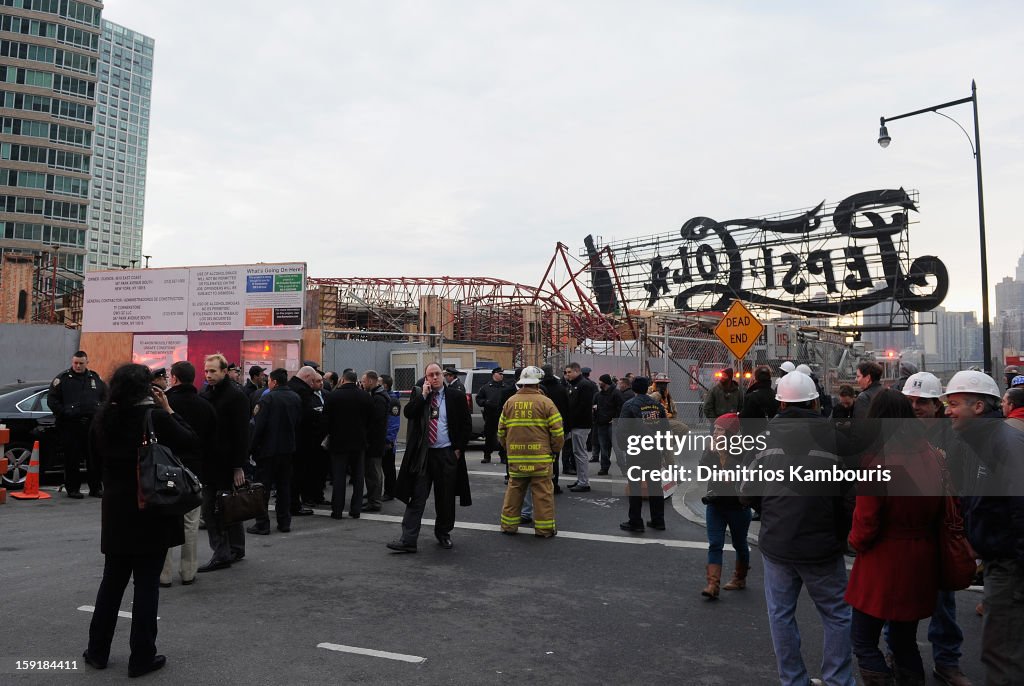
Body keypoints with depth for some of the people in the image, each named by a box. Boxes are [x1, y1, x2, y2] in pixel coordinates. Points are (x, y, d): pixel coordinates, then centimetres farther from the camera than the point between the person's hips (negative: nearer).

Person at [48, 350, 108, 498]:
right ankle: (72, 489, 9)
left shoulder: (95, 378, 12)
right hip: (70, 425, -3)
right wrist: (64, 413, -8)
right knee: (72, 458, 0)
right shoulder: (62, 379, 1)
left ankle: (96, 488, 13)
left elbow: (105, 397, 19)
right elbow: (52, 400, -1)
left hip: (92, 424, 3)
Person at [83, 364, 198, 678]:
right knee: (146, 583, 4)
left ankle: (97, 651, 28)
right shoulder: (155, 415, -16)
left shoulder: (103, 419, 1)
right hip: (152, 510, -5)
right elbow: (190, 442, -9)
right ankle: (142, 657, 11)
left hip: (116, 511, 5)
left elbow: (98, 460, 11)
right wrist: (168, 409, -5)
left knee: (112, 581, 18)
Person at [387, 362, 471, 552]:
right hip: (423, 454, 0)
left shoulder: (455, 397, 0)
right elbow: (408, 413, -10)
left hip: (447, 454, 0)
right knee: (417, 497, -2)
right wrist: (423, 394, -13)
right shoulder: (419, 393, 5)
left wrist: (459, 448, 1)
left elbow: (466, 424, 5)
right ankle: (408, 540, -1)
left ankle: (443, 534, 29)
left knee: (446, 498, 10)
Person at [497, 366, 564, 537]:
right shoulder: (545, 402, -6)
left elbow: (501, 431, 9)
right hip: (540, 457, -4)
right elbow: (557, 431, -8)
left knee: (514, 490, 15)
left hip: (515, 458, 4)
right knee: (543, 492, 5)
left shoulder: (510, 402, 5)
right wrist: (555, 450, 8)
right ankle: (544, 528, 10)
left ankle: (509, 525, 22)